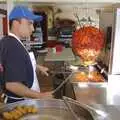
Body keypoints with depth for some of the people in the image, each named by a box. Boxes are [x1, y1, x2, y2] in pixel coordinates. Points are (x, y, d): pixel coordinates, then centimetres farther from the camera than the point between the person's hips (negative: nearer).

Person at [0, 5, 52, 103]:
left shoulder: (8, 41, 4)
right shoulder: (14, 47, -28)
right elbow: (12, 84, -32)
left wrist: (39, 67, 18)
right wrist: (40, 96, -26)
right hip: (19, 102, -10)